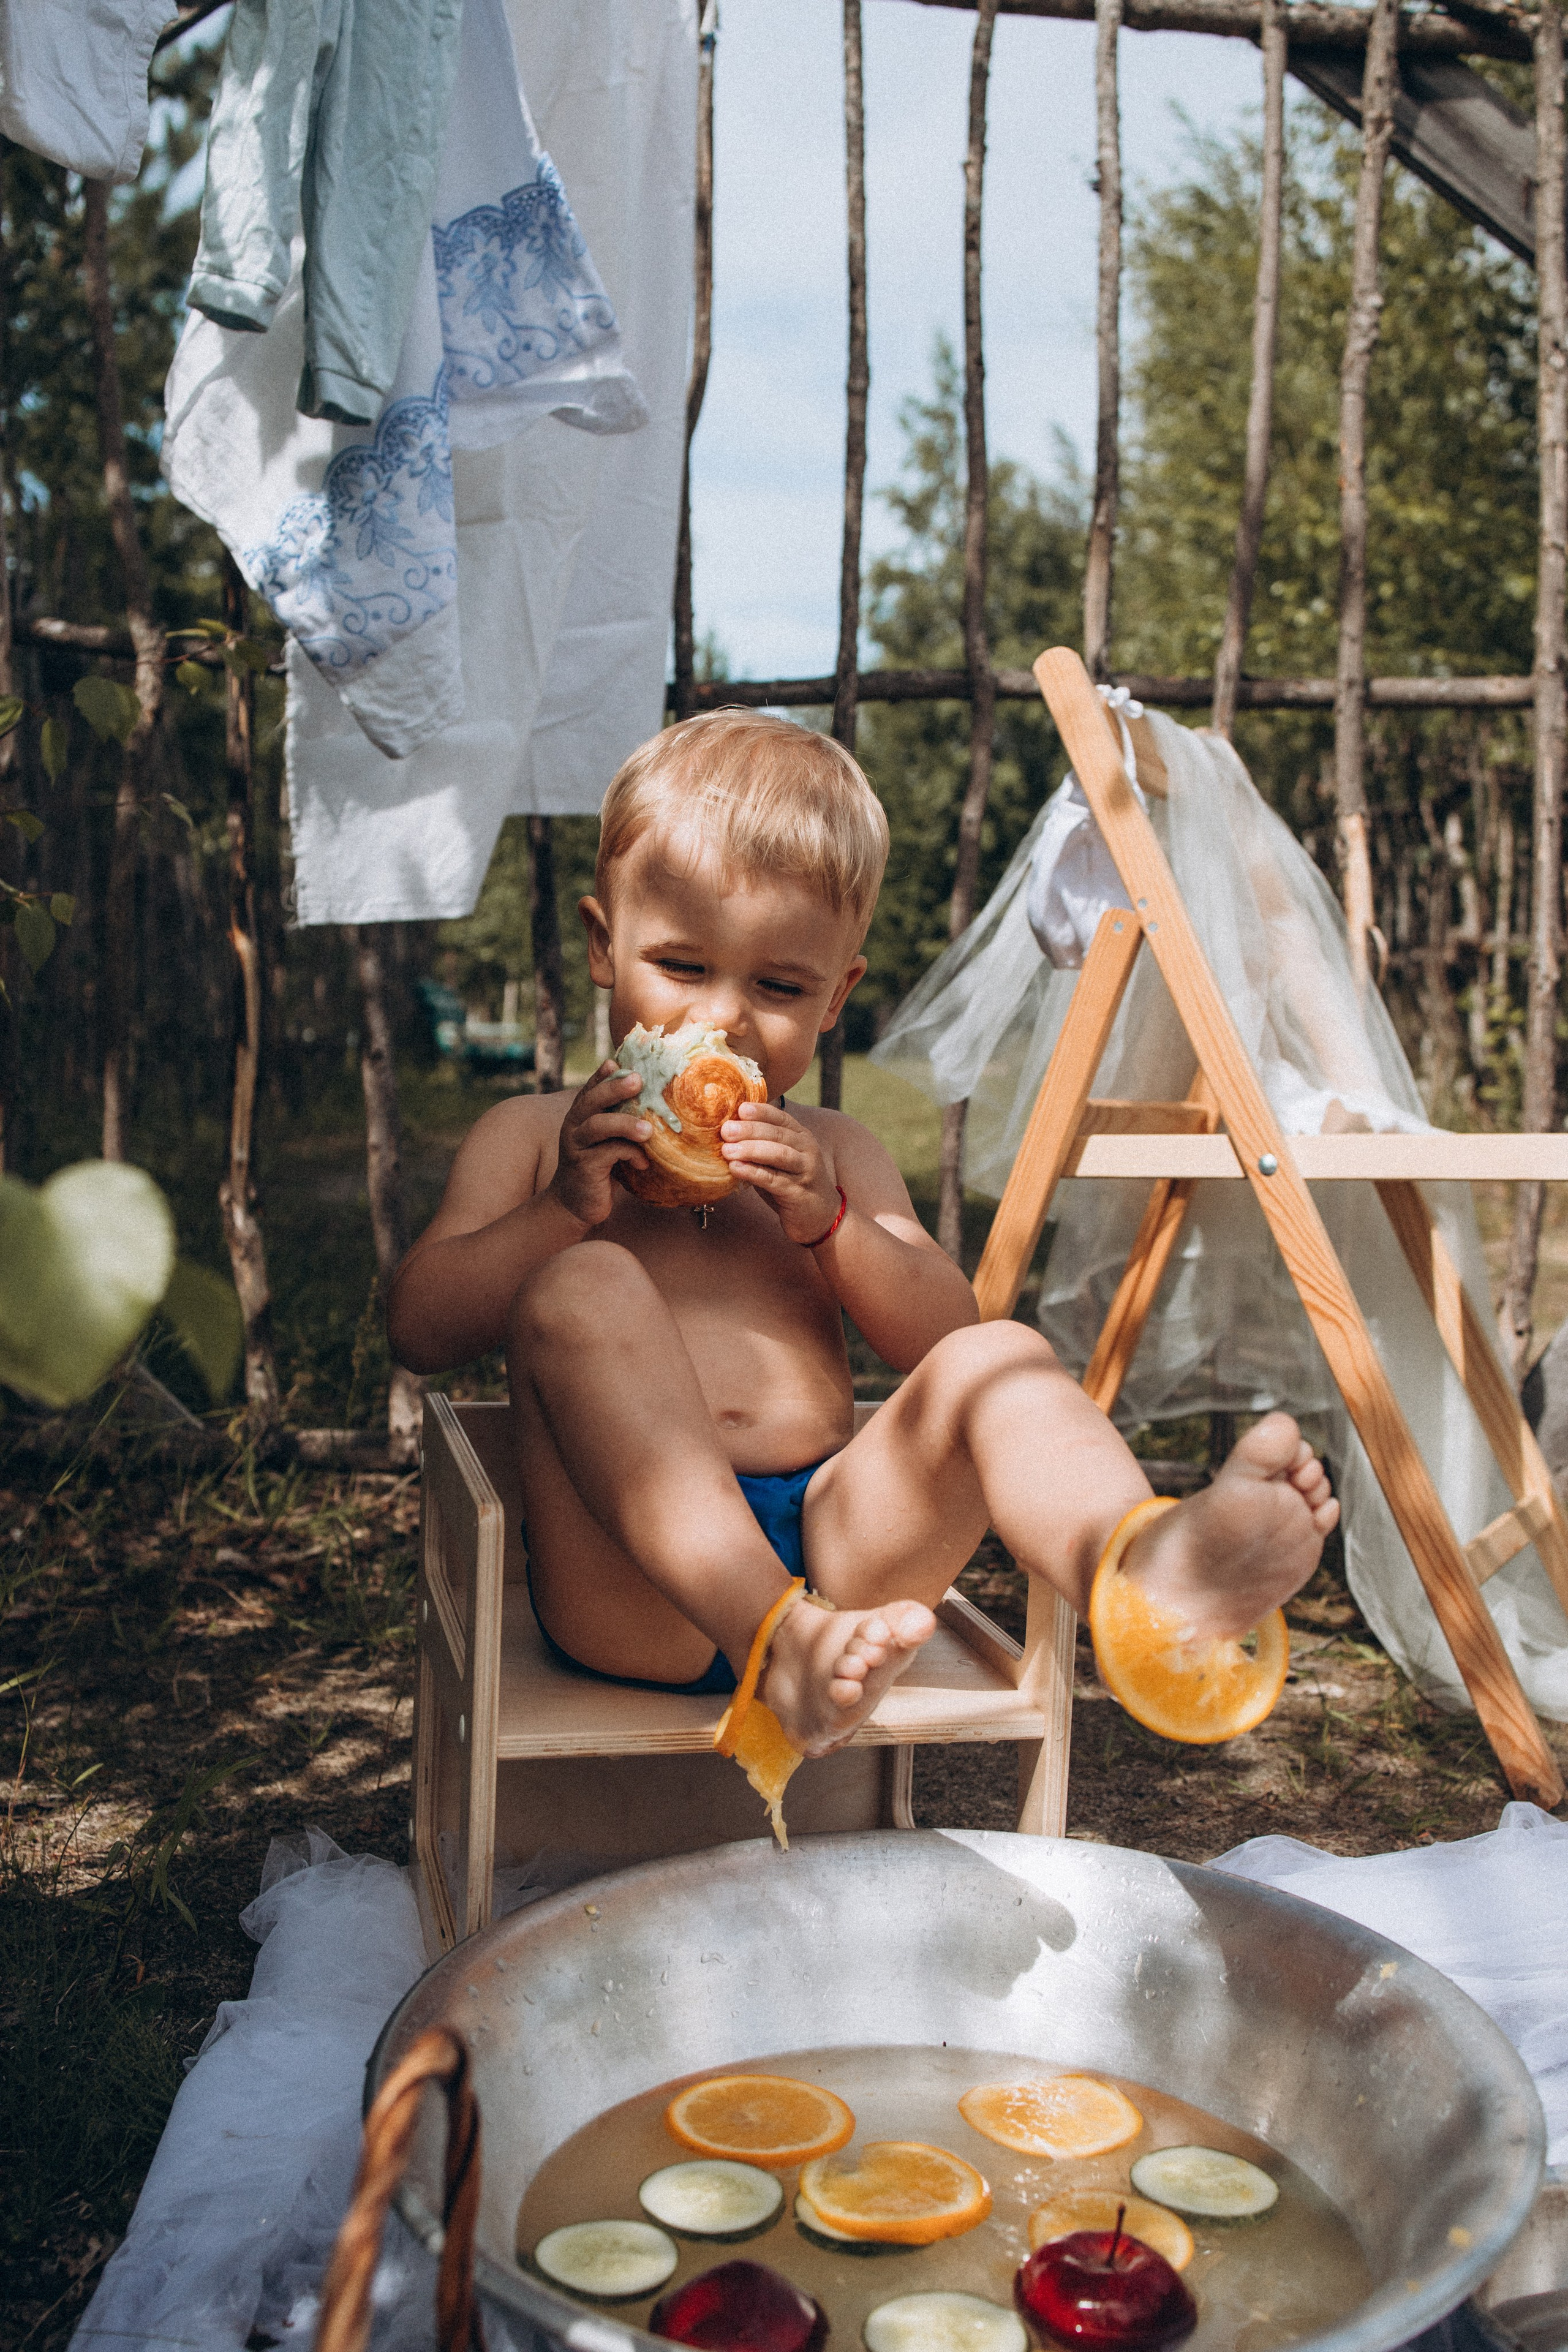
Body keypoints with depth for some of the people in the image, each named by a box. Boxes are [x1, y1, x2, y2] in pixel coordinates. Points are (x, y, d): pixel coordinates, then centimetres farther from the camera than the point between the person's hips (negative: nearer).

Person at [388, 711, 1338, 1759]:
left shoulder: (833, 1155, 23)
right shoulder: (536, 1137, 16)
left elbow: (944, 1334, 11)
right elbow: (418, 1328, 4)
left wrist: (828, 1222, -6)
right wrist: (564, 1210, -10)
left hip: (827, 1543, 3)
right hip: (636, 1582, -2)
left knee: (997, 1363, -20)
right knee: (581, 1292, -27)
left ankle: (1133, 1568, -54)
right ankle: (775, 1641, -47)